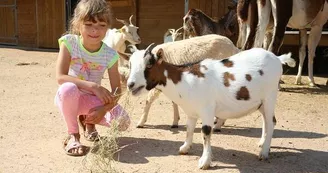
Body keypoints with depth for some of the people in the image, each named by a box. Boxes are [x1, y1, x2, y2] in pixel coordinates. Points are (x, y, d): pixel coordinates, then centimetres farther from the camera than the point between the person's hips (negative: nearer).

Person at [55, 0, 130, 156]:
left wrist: (103, 109, -28)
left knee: (122, 122, -19)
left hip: (93, 100, 3)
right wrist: (93, 86, -36)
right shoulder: (69, 42, -19)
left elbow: (116, 91, -10)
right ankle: (73, 135, -12)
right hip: (69, 97, -2)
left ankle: (88, 121, 15)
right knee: (68, 88, -40)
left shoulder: (110, 55, -14)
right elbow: (60, 77, -27)